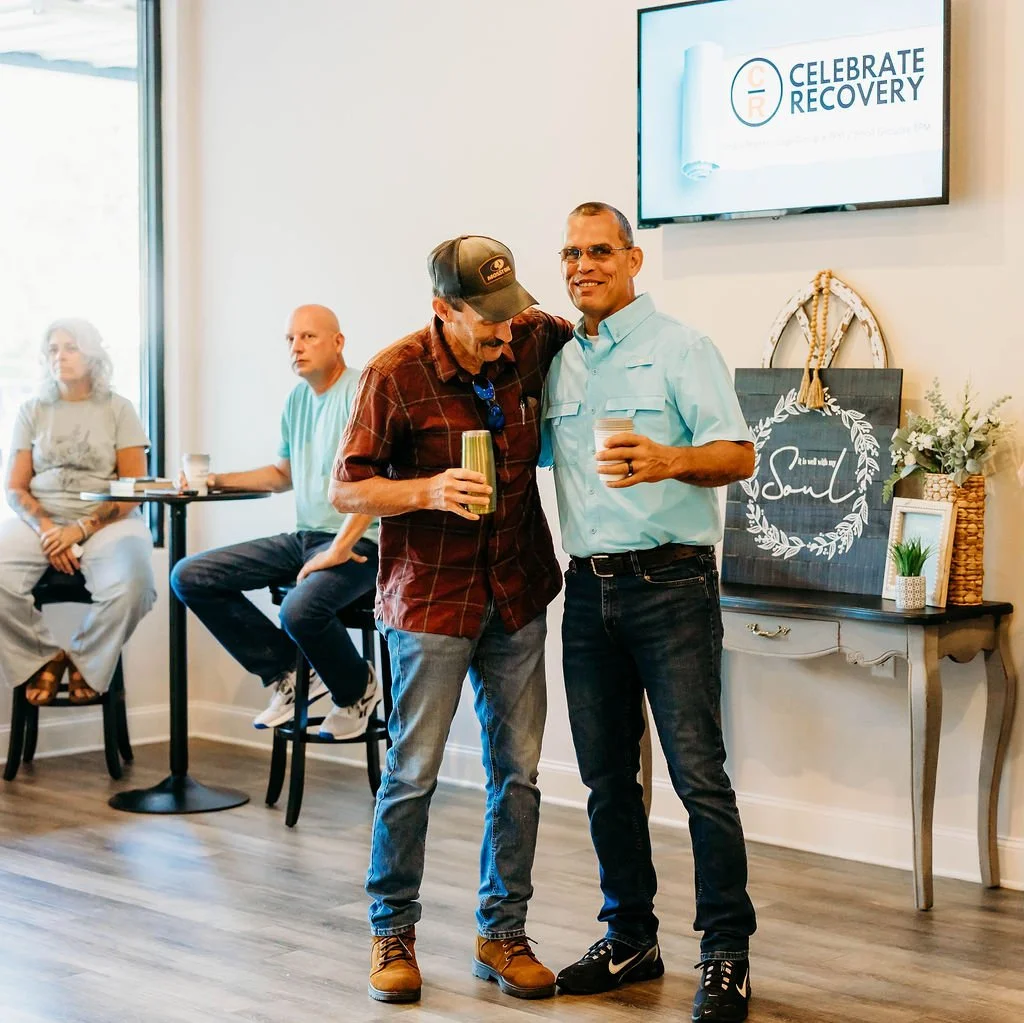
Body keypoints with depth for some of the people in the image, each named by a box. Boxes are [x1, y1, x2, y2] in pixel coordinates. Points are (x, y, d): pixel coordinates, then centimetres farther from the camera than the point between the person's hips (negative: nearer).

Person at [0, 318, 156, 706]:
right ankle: (44, 658, -4)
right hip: (41, 520, 2)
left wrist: (82, 530, -15)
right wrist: (45, 529, -12)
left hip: (106, 522, -2)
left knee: (131, 585, -34)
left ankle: (86, 662, -4)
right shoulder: (32, 411, 13)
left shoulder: (118, 409, 6)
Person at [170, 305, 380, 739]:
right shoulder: (297, 399, 17)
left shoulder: (359, 392, -11)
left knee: (300, 609, -37)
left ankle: (357, 688, -3)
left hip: (356, 542, -9)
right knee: (189, 577, -2)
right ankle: (286, 673, 3)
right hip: (302, 538, 9)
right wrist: (215, 480, 20)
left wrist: (339, 549, -25)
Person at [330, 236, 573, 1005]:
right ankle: (393, 932, 19)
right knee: (414, 773, 2)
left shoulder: (532, 342, -2)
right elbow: (347, 488, -8)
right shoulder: (396, 373, -13)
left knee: (518, 770, 8)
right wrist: (429, 492, -24)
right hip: (432, 597, -4)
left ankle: (503, 934, 20)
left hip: (517, 595, 4)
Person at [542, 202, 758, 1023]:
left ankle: (727, 955, 1)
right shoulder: (558, 363, 16)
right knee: (607, 776, 10)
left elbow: (739, 455, -9)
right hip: (589, 587, 6)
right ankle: (630, 938, 23)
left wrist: (667, 460, -27)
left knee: (699, 775, -8)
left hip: (669, 581, -6)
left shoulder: (678, 347, -1)